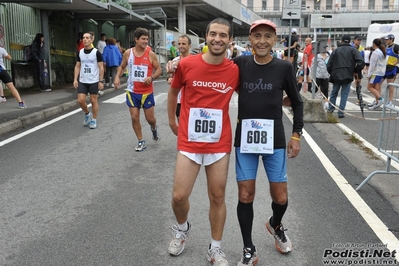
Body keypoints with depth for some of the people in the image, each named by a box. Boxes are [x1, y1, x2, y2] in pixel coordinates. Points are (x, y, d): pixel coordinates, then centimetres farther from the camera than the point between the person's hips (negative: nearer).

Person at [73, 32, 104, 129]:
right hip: (82, 81, 4)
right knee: (80, 100, -2)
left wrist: (101, 81, -11)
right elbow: (77, 66, 10)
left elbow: (101, 67, -6)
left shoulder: (96, 52, -7)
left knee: (93, 101, 4)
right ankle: (87, 114, 25)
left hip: (94, 81, -4)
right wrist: (75, 79, 2)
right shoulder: (80, 52, 6)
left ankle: (94, 120, 17)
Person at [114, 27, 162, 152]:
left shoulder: (151, 54, -8)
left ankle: (154, 129, 41)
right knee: (134, 118, 1)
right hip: (132, 92, 2)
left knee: (150, 118, 5)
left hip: (147, 92, -1)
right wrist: (117, 77, -5)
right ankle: (141, 141, 17)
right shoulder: (128, 53, -1)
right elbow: (122, 67, 13)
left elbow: (159, 69, -2)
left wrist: (152, 77, -21)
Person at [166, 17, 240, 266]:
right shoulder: (187, 64, -7)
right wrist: (172, 120, 16)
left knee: (218, 197, 10)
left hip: (220, 145, 1)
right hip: (189, 143, 0)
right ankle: (182, 228, 37)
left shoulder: (235, 71, -5)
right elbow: (173, 91, 10)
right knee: (179, 196, 2)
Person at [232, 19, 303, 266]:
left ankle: (276, 224, 42)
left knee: (281, 197, 6)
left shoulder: (284, 67, -3)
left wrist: (296, 135, 3)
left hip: (275, 140, 0)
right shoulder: (240, 64, -2)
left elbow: (297, 103, 7)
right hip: (245, 139, 0)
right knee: (245, 196, 3)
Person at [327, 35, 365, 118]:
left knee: (334, 92, 17)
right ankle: (341, 112, 2)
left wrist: (332, 73, 17)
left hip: (336, 76, 1)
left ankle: (331, 108, 15)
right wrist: (355, 70, 5)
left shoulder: (336, 50, 7)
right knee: (344, 94, 4)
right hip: (348, 76, -1)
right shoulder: (353, 50, 3)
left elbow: (329, 65, 3)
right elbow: (361, 62, -9)